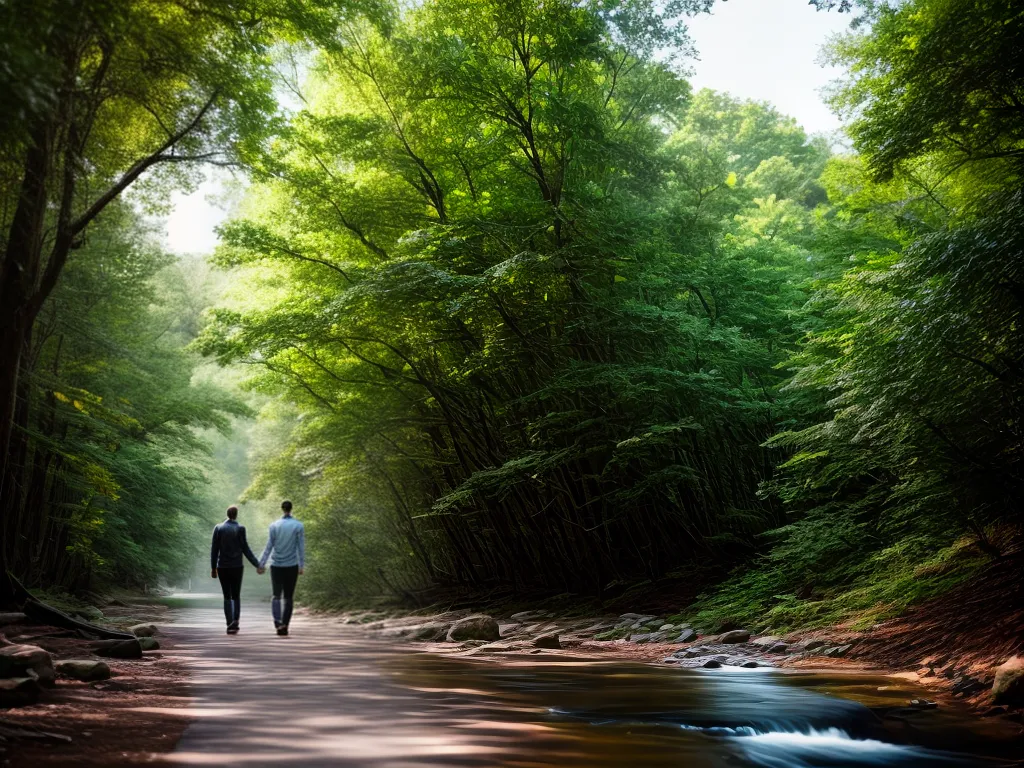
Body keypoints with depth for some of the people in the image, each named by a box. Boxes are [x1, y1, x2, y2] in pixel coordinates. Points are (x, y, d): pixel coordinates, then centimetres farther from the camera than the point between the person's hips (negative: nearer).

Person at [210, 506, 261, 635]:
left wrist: (213, 568, 7)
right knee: (236, 596, 10)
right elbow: (245, 549, -6)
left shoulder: (218, 528, 0)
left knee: (227, 597, 8)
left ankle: (230, 625, 4)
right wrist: (257, 564, -1)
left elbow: (214, 549, 1)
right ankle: (235, 620, -12)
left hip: (222, 567, 1)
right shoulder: (240, 528, -6)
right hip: (237, 566, -1)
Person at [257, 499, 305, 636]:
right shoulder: (298, 526, -3)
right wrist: (302, 566, 1)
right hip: (292, 566, 0)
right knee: (288, 597, 10)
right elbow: (301, 547, -3)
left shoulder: (274, 525, -2)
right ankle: (284, 626, 5)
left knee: (276, 595, 5)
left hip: (277, 566, 0)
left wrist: (261, 564, 3)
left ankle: (277, 620, -20)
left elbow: (269, 546, -2)